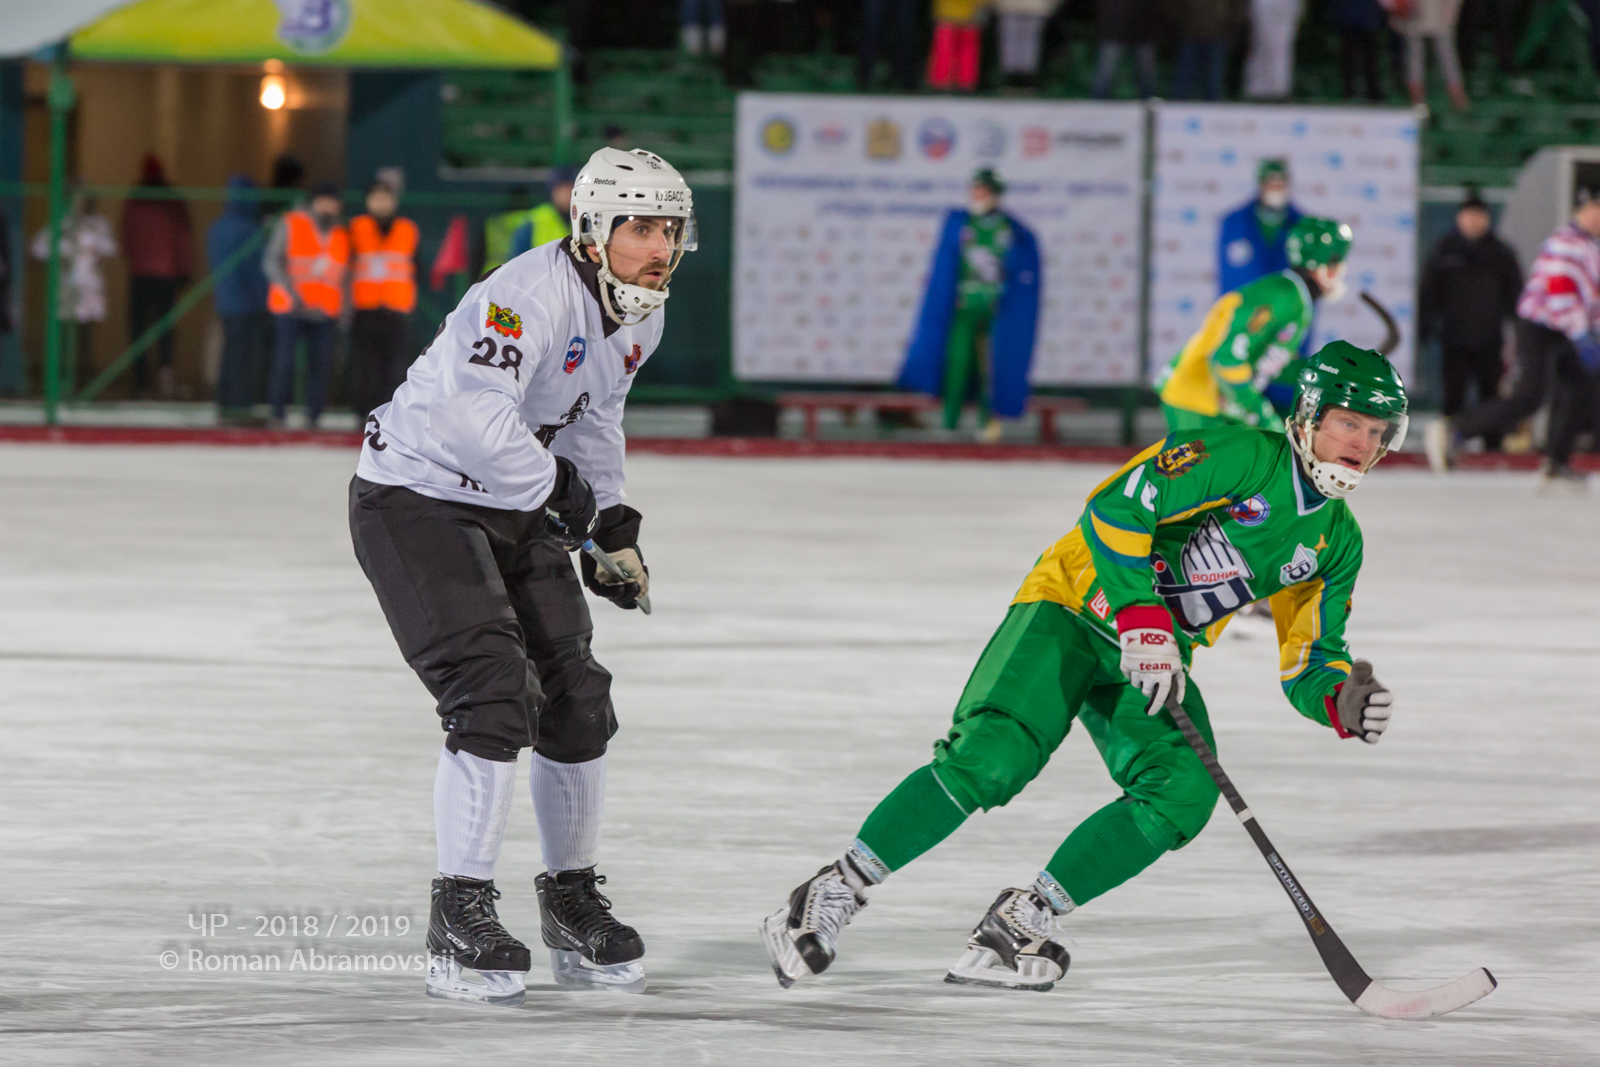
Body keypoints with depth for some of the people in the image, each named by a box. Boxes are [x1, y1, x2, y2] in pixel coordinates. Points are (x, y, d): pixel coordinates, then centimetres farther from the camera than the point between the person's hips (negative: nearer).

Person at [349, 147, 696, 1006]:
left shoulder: (638, 317, 4)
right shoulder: (533, 295, -27)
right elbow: (471, 414, -39)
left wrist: (612, 527, 11)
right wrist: (557, 485, -27)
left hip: (515, 511, 9)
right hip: (415, 502, -9)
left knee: (576, 700, 8)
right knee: (494, 696, -19)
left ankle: (572, 903, 25)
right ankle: (459, 920, -13)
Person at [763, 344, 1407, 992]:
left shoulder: (1337, 541, 7)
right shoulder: (1243, 457, -16)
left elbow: (1309, 663, 11)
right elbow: (1116, 509, -24)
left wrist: (1343, 702, -12)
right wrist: (1141, 620, -29)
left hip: (1155, 655, 7)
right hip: (1076, 606, -7)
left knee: (1185, 790, -20)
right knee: (995, 756, -27)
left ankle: (1021, 922, -11)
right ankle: (837, 890, -15)